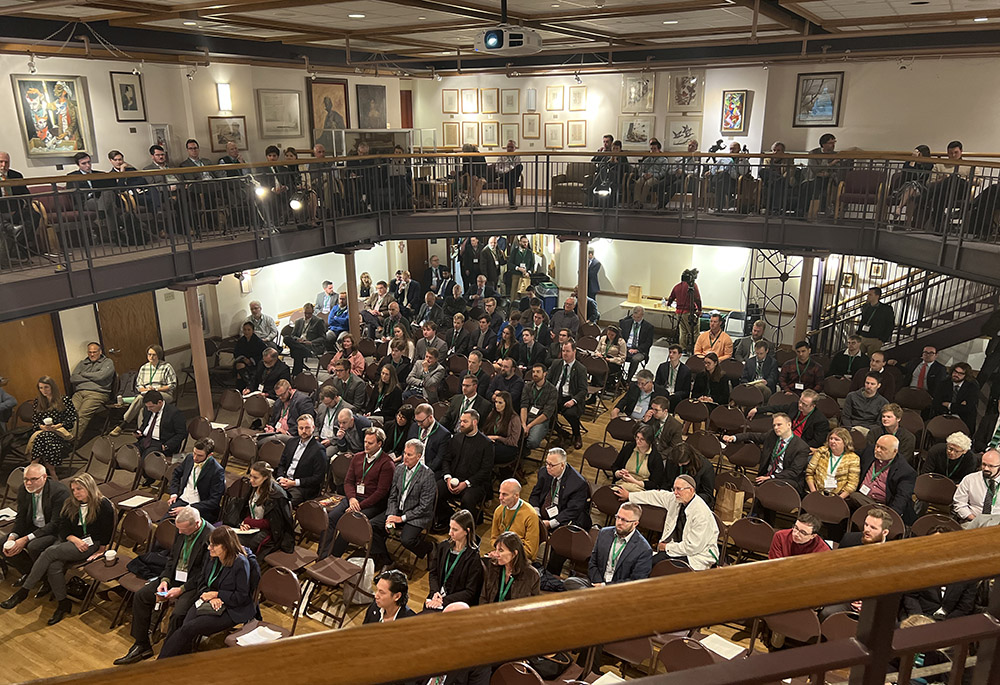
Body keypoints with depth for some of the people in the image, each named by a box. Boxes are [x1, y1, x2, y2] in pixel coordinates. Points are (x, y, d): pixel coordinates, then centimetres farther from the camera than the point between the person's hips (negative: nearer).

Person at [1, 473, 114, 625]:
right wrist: (74, 539, -9)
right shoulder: (69, 504, 12)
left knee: (50, 552, -27)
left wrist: (100, 551, -5)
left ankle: (23, 592, -17)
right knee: (54, 566, -27)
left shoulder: (104, 505, -7)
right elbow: (63, 527, 8)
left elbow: (106, 532, -4)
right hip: (70, 540, 6)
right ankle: (63, 604, -12)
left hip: (91, 544, -6)